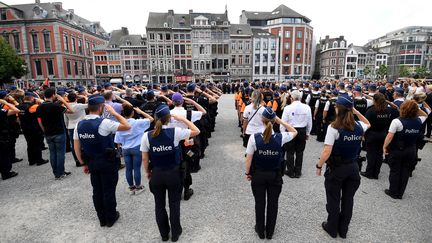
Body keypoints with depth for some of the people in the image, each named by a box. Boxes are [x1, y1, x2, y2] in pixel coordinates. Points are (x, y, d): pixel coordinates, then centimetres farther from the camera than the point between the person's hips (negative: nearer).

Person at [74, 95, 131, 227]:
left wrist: (84, 164, 13)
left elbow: (76, 147, 4)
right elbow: (127, 126, -19)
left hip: (91, 163, 6)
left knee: (97, 191, 17)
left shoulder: (79, 125, -1)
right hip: (108, 163, -6)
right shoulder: (104, 123, -21)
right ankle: (110, 218, 26)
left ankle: (102, 219, 32)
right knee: (109, 191, 9)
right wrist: (114, 113, -12)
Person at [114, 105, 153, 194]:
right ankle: (138, 187, 18)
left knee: (128, 169, 11)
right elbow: (151, 119, -4)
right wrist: (140, 111, -1)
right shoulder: (137, 122, -13)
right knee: (137, 168, 6)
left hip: (125, 149, 3)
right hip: (137, 148, -3)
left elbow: (118, 141, 1)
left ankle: (131, 187, 25)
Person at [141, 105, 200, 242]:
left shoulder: (147, 135, -10)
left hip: (156, 174, 2)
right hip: (173, 173, -1)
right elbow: (196, 131, -4)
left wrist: (147, 172, 12)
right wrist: (182, 119, -2)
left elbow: (144, 158, -3)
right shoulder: (175, 132, -16)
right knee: (174, 204, 16)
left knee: (159, 205, 19)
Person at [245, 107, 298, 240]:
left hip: (258, 175, 0)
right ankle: (270, 232, 34)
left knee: (259, 203, 17)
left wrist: (247, 173, 3)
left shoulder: (254, 138, -19)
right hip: (275, 175, 1)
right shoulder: (280, 137, -16)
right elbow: (294, 132, 5)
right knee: (273, 204, 18)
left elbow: (249, 159, -13)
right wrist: (280, 121, -6)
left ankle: (260, 230, 34)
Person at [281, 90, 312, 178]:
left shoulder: (288, 108, -11)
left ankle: (291, 172, 17)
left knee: (290, 152, 9)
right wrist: (307, 133, 16)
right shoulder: (307, 107, -3)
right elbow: (309, 122, 5)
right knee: (299, 152, 12)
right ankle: (298, 172, 21)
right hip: (302, 131, 3)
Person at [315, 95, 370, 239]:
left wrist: (319, 166, -9)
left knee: (333, 200, 13)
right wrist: (356, 111, 13)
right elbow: (368, 124, 23)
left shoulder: (334, 127, -20)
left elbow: (327, 151, -22)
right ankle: (343, 230, 35)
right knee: (348, 199, 18)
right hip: (353, 167, 5)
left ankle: (332, 228, 31)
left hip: (336, 168, -5)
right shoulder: (359, 126, -4)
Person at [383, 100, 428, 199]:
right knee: (405, 172, 13)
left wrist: (384, 147, -8)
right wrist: (416, 108, 8)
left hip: (396, 150, -4)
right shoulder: (419, 121, -2)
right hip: (411, 150, 4)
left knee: (395, 171, 9)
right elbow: (425, 115, 22)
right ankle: (400, 193, 23)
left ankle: (393, 192, 19)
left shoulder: (397, 121, -19)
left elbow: (389, 137, -20)